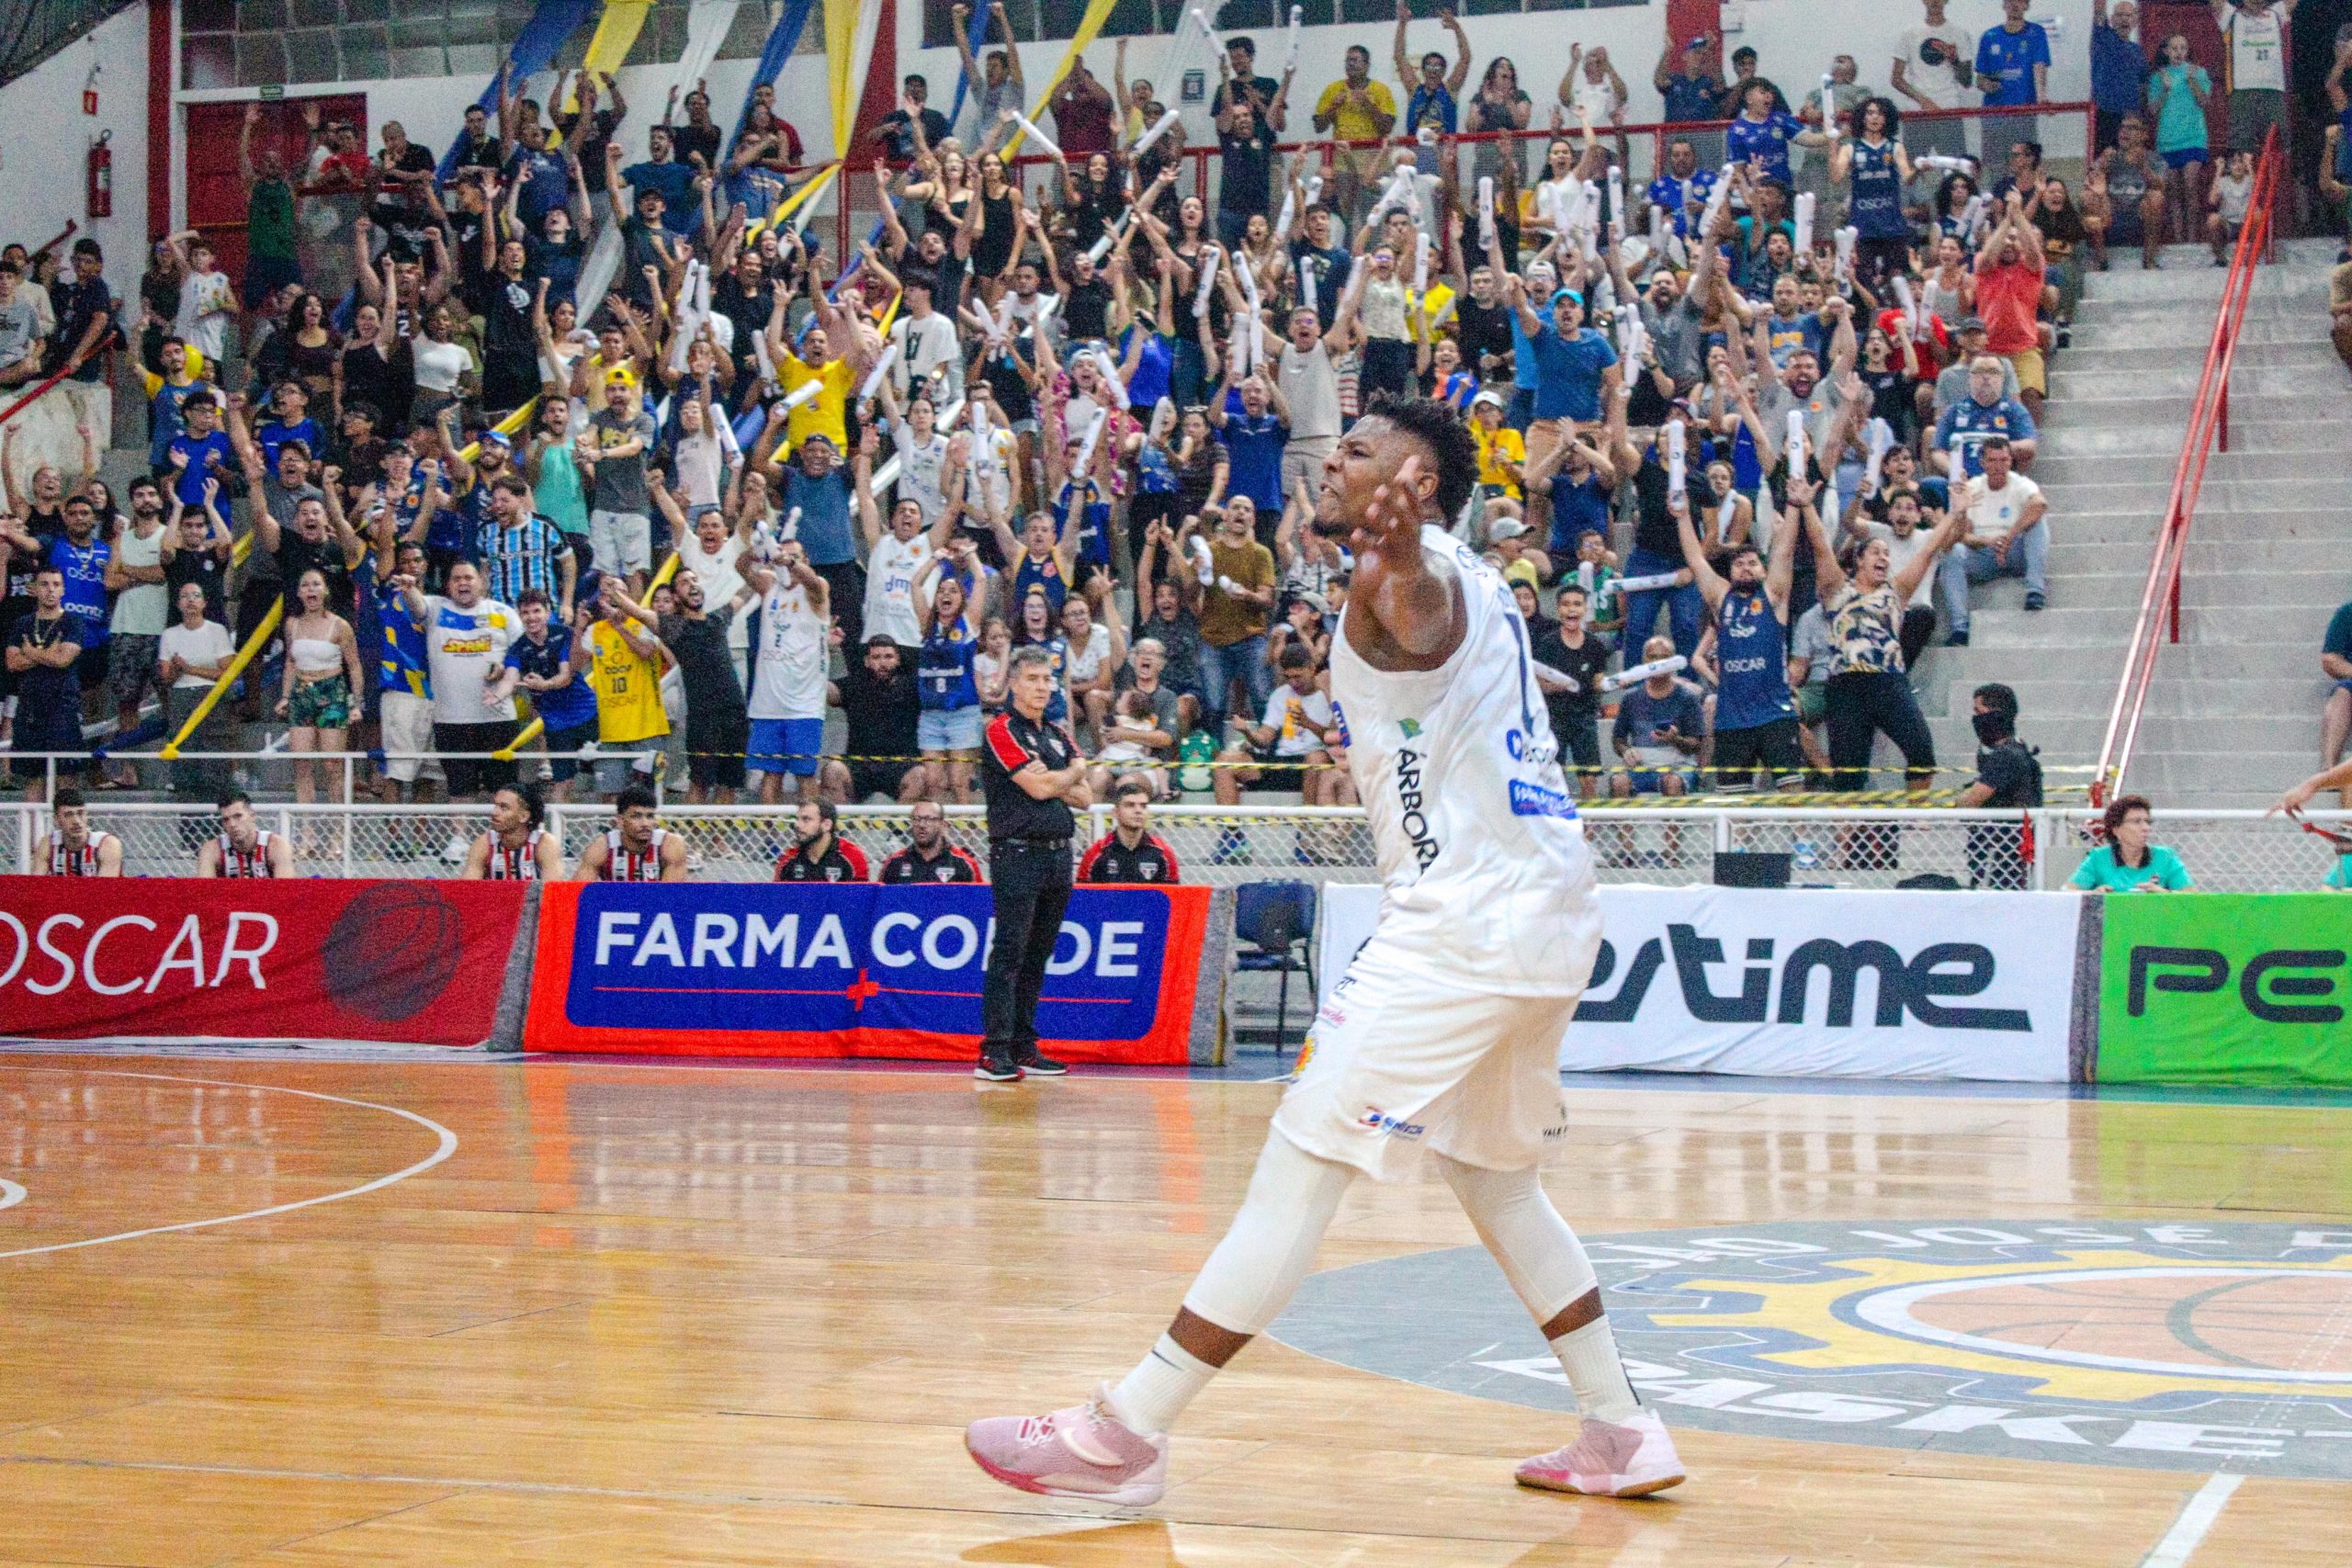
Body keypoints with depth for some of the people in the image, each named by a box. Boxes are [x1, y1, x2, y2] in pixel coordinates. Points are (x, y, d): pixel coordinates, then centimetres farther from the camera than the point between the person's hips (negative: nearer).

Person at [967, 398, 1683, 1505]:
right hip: (1545, 913, 10)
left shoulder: (1426, 575, -13)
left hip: (1468, 917, -10)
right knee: (1493, 1177, 22)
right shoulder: (1465, 579, 17)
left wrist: (1393, 552, -60)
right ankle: (1621, 1434, 23)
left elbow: (1417, 613, -39)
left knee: (1303, 1162, -11)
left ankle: (1123, 1437, -11)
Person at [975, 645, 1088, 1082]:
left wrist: (1054, 781, -3)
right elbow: (1038, 788, -14)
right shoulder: (1002, 730, -5)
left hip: (1058, 854, 7)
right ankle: (995, 1051, -11)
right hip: (1018, 853, -7)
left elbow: (1084, 797, 14)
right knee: (1009, 952, -10)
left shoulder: (1059, 735, 18)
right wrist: (1075, 771, 4)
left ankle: (1024, 1046, 13)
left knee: (1038, 955, 9)